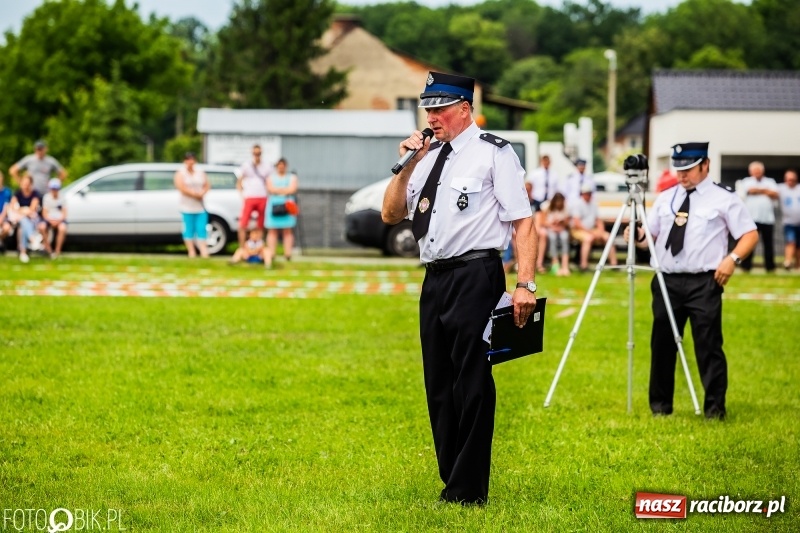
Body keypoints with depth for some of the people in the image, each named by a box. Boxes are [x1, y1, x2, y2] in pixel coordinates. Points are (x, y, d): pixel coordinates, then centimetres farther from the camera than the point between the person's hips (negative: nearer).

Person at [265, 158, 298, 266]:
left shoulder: (292, 177, 14)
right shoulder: (271, 177, 18)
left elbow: (292, 189, -3)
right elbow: (270, 189, -1)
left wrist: (277, 190, -3)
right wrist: (285, 190, -5)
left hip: (287, 205, -1)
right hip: (273, 205, 1)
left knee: (288, 231, -6)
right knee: (272, 231, -5)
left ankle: (288, 254, -8)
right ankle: (271, 254, -7)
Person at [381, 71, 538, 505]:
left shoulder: (493, 153, -6)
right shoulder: (428, 156, 15)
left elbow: (523, 223, -11)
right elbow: (390, 214, 15)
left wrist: (525, 285, -19)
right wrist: (408, 165, 2)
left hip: (475, 277, -8)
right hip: (435, 279, 8)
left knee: (472, 385, -6)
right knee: (439, 386, 13)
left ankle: (469, 491, 0)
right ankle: (451, 480, 24)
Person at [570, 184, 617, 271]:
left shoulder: (593, 204, 14)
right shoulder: (577, 204, -8)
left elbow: (599, 220, 16)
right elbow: (576, 223, -16)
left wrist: (600, 230, -5)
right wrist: (591, 232, -20)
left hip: (592, 231, 7)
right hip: (578, 231, -7)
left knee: (607, 237, -14)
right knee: (588, 238, -37)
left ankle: (613, 263, -12)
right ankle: (583, 265, -38)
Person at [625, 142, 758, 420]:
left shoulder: (723, 198, 1)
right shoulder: (665, 198, 15)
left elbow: (750, 234, -1)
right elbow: (650, 235, 16)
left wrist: (733, 258, -16)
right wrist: (638, 236, -6)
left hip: (704, 282, -5)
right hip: (667, 280, 5)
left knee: (708, 345, -7)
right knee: (662, 344, 9)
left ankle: (714, 408, 1)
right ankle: (659, 406, 20)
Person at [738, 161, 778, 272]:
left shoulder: (770, 182, 16)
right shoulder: (746, 182, 11)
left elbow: (775, 195, 1)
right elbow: (751, 190, -9)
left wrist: (759, 191, -3)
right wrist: (765, 190, -1)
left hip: (767, 218, 2)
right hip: (752, 217, -2)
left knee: (768, 243, 3)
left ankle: (770, 266, 10)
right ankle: (746, 265, -2)